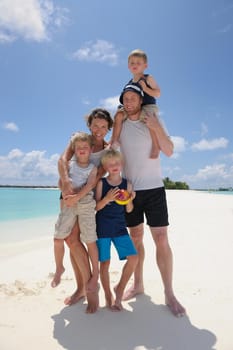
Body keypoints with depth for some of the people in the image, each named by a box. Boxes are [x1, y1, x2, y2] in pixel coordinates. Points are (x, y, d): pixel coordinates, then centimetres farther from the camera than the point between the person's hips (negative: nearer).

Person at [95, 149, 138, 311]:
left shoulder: (127, 184, 1)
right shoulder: (101, 183, -5)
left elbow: (129, 210, 5)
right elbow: (96, 207, -6)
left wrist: (130, 199, -15)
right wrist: (107, 198, -23)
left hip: (119, 227, 2)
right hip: (103, 228, -2)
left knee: (133, 257, -6)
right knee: (105, 262, 5)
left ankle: (120, 289, 18)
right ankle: (108, 296, 27)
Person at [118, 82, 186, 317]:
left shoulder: (153, 121, 2)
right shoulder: (120, 125, 7)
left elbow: (169, 151, -3)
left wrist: (157, 129, -16)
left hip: (153, 188, -2)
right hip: (130, 190, 3)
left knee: (161, 240, -4)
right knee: (135, 237, 11)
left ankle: (169, 294, 8)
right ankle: (138, 284, 25)